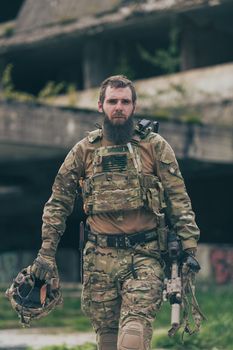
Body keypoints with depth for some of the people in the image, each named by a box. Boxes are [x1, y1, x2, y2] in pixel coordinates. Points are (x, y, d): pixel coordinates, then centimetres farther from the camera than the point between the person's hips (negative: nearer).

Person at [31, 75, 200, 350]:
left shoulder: (155, 146, 4)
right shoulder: (84, 150, 8)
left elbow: (178, 199, 3)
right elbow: (58, 202, 12)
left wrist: (189, 247, -3)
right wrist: (47, 252, 6)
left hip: (145, 255, -2)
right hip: (100, 256, 2)